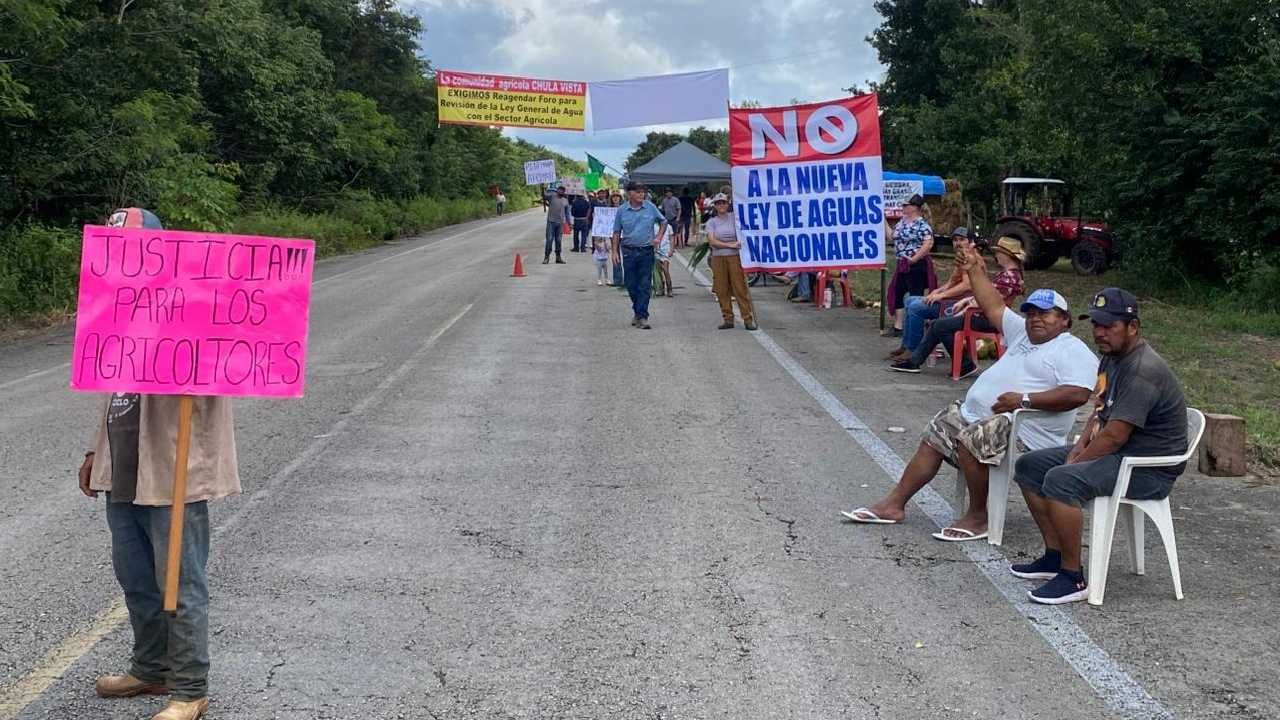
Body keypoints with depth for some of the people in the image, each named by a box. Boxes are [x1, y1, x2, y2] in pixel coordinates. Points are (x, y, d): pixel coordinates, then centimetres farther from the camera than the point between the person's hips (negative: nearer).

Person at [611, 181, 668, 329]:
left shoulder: (650, 207, 2)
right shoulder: (622, 210, 1)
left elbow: (663, 222, 15)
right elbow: (617, 232, 6)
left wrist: (659, 238, 2)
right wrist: (615, 251, -1)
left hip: (646, 251, -1)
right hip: (629, 251, 1)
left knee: (645, 285, -4)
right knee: (631, 285, 7)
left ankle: (642, 316, -3)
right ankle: (637, 310, 28)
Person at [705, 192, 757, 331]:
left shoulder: (734, 217, 6)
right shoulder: (711, 222, 5)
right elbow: (712, 241, -7)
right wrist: (730, 245, -12)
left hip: (735, 257, -1)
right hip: (718, 258, 1)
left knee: (740, 288, -4)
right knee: (722, 290, 2)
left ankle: (748, 319, -2)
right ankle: (728, 319, 11)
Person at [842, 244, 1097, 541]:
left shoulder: (1074, 351, -8)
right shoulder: (1023, 332, 19)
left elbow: (1078, 393, -23)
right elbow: (994, 307, 27)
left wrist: (1025, 400, -25)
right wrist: (975, 270, 19)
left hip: (1022, 428, -10)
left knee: (970, 440, -32)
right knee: (934, 438, 6)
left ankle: (978, 517, -18)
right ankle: (895, 504, 10)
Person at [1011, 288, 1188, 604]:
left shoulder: (1143, 371, -23)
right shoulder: (1112, 356, 10)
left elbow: (1115, 436, -26)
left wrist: (1074, 462, -14)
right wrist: (1081, 444, 4)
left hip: (1149, 469, -11)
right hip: (1115, 452, 11)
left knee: (1061, 481, -32)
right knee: (1029, 466, 8)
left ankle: (1074, 578, -22)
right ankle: (1055, 555, 11)